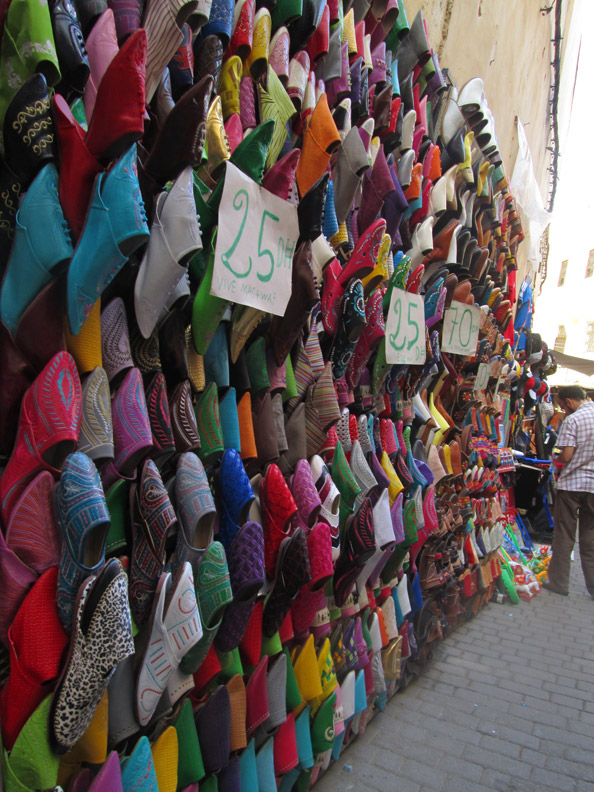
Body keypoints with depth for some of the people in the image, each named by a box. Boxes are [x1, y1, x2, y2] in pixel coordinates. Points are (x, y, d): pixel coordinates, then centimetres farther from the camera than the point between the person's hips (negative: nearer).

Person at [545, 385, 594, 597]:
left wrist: (556, 461, 4)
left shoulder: (572, 420, -12)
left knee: (564, 536, 5)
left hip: (572, 483, -5)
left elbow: (566, 455, -17)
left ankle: (559, 582, 13)